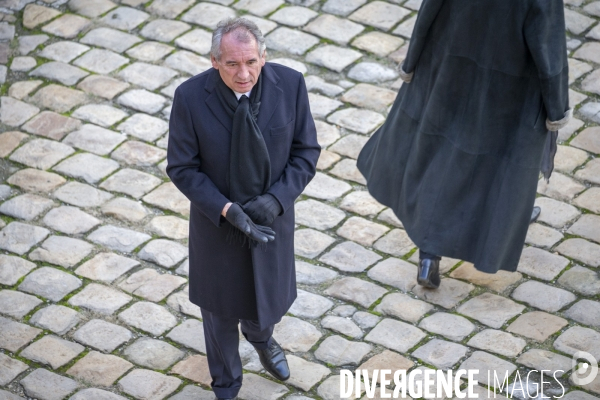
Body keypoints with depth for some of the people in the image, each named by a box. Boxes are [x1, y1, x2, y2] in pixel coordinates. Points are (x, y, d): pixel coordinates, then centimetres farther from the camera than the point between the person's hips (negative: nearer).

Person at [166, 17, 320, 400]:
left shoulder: (290, 84, -20)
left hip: (271, 215, 2)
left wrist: (276, 199, -24)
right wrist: (228, 210, -26)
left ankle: (260, 336, 63)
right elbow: (182, 168, -15)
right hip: (217, 218, -1)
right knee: (220, 304, 20)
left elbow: (306, 151, -9)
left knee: (270, 296, 24)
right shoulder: (191, 97, -25)